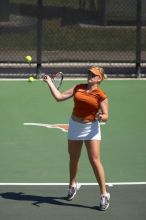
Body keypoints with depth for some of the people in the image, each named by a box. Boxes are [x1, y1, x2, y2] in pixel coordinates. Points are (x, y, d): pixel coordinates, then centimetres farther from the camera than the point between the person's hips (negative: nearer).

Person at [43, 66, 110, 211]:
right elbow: (59, 97, 5)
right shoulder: (78, 88, 4)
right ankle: (73, 185, 43)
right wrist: (50, 83, 5)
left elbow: (106, 116, -11)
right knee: (73, 159, 18)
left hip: (91, 128, -5)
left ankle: (104, 194, -6)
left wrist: (100, 117, -32)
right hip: (74, 126, 5)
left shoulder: (101, 95, -9)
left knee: (95, 161, -12)